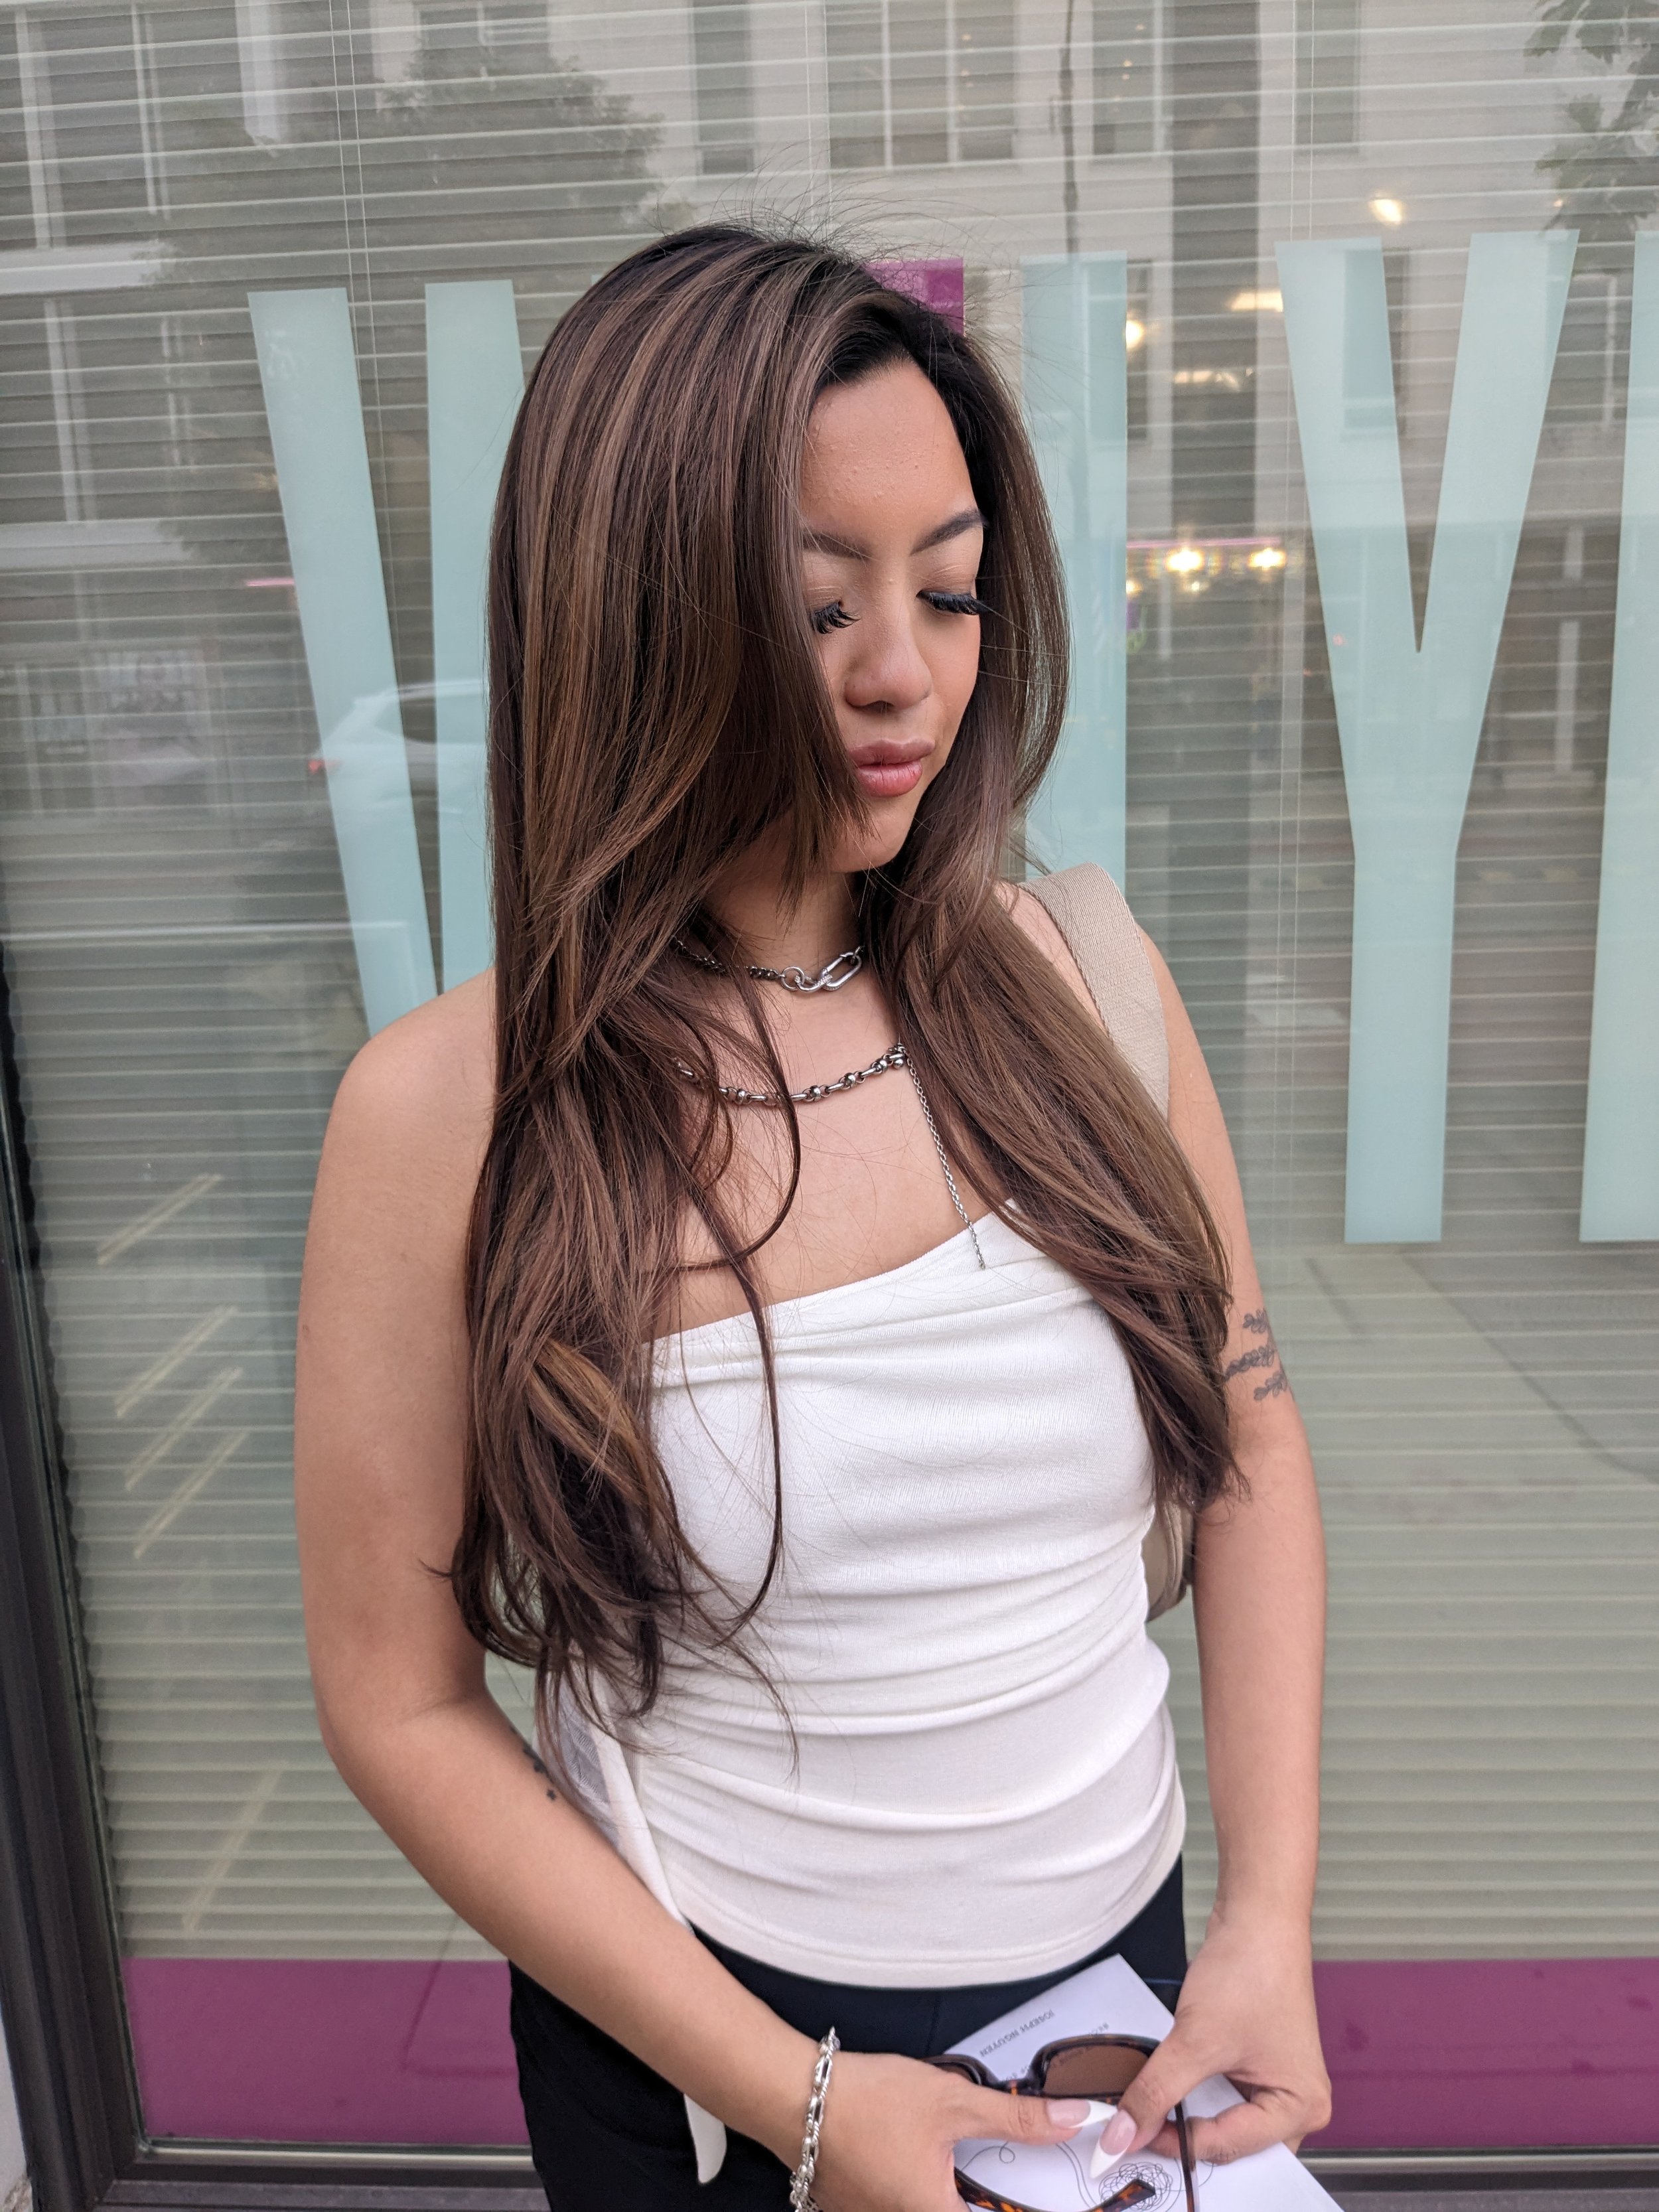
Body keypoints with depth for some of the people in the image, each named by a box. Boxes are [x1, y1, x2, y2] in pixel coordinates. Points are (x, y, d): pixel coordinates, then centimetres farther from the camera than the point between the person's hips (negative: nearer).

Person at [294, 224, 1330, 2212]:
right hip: (694, 2050, -3)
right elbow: (403, 1701, -12)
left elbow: (1253, 1442, -1)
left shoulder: (1078, 982, -11)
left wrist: (1274, 1915, -7)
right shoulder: (448, 1113, -19)